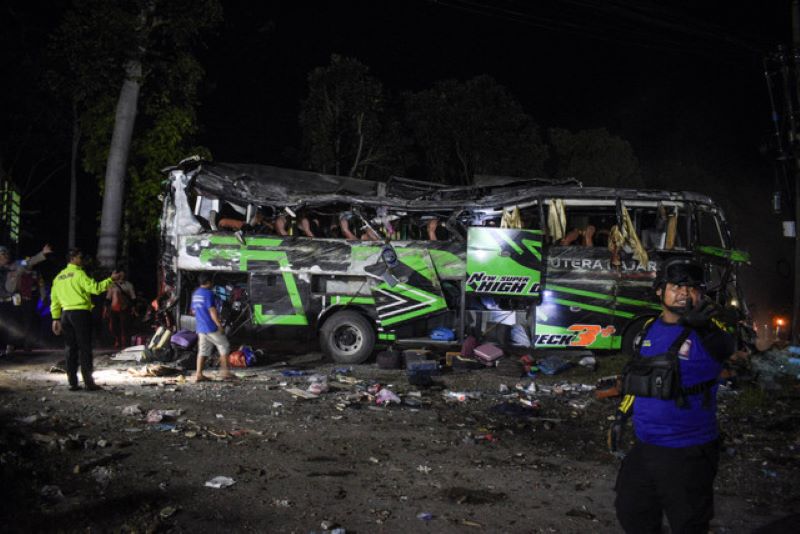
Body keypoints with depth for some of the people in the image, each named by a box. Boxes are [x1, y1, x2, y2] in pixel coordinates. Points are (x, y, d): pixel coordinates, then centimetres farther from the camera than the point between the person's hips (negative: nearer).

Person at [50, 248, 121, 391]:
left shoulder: (59, 277, 15)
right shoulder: (79, 274, -8)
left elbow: (54, 300, 15)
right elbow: (95, 288, -18)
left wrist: (56, 318, 16)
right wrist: (111, 280, -12)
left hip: (66, 314, 7)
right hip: (80, 313, -7)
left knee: (70, 349, 9)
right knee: (85, 348, -4)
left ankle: (72, 383, 9)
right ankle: (88, 382, -7)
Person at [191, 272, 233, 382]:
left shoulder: (195, 293, 13)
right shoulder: (208, 293, -13)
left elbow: (193, 311, 20)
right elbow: (212, 310, -18)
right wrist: (219, 325, -16)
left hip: (200, 327, 8)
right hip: (211, 327, -8)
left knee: (203, 350, 9)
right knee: (224, 346, 4)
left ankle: (198, 374, 2)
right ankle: (224, 371, 2)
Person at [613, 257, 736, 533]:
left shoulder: (705, 330, -12)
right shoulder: (649, 330, 7)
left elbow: (724, 348, -31)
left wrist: (706, 326, -49)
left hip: (688, 455, -6)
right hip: (643, 448, 6)